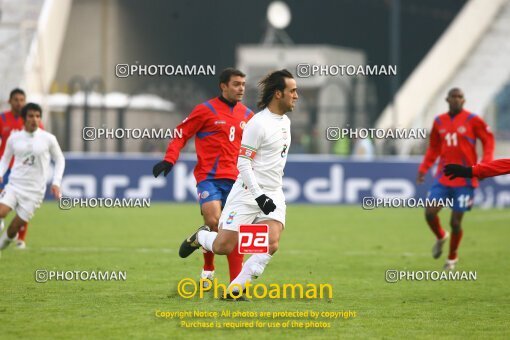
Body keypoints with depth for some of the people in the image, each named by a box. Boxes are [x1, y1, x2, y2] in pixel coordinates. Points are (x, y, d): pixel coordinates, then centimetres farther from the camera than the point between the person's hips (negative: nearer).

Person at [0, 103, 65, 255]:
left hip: (34, 190, -1)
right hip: (14, 184, 1)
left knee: (15, 227, -2)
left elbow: (59, 159, 10)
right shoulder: (14, 138, 2)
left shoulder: (48, 139, -3)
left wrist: (56, 182, 0)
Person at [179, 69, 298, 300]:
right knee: (222, 247, -6)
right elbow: (243, 162, -16)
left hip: (273, 194, 7)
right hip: (248, 193, -7)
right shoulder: (259, 123, -15)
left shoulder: (285, 121, 12)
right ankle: (200, 237, 29)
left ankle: (236, 289, -6)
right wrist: (258, 195, -22)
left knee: (271, 245, -16)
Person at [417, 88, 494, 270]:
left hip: (464, 179, -4)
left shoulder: (472, 120, -6)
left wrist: (485, 163, -13)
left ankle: (452, 257, 23)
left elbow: (488, 140, 1)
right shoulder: (439, 121, 6)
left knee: (455, 221, -1)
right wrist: (423, 169, 9)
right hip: (443, 178, 4)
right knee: (429, 213, -9)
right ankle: (440, 237, 25)